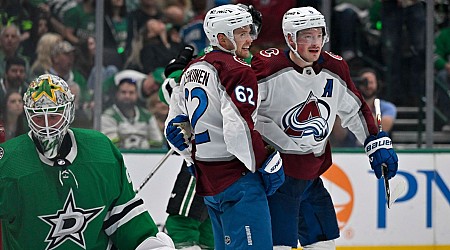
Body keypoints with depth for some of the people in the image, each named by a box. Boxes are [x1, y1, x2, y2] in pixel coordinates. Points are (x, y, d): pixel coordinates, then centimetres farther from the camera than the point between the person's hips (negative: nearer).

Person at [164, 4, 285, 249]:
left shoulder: (192, 70, 15)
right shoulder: (237, 71, -13)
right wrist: (267, 164, -12)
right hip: (236, 179, -9)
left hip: (207, 179, 9)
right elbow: (239, 129, -23)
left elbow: (174, 126, 20)